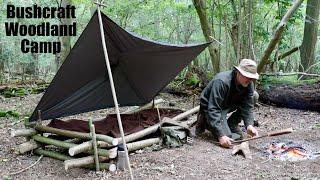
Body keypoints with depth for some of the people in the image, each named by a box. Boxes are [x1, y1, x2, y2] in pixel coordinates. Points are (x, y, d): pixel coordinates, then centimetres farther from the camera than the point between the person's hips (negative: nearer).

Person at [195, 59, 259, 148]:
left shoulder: (249, 84, -13)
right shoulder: (221, 82, -34)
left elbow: (247, 106, -11)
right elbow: (213, 109, -36)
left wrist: (249, 125, -30)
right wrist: (221, 135, -41)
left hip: (229, 104, 7)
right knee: (228, 138, -22)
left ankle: (231, 124, 1)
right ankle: (205, 122, 5)